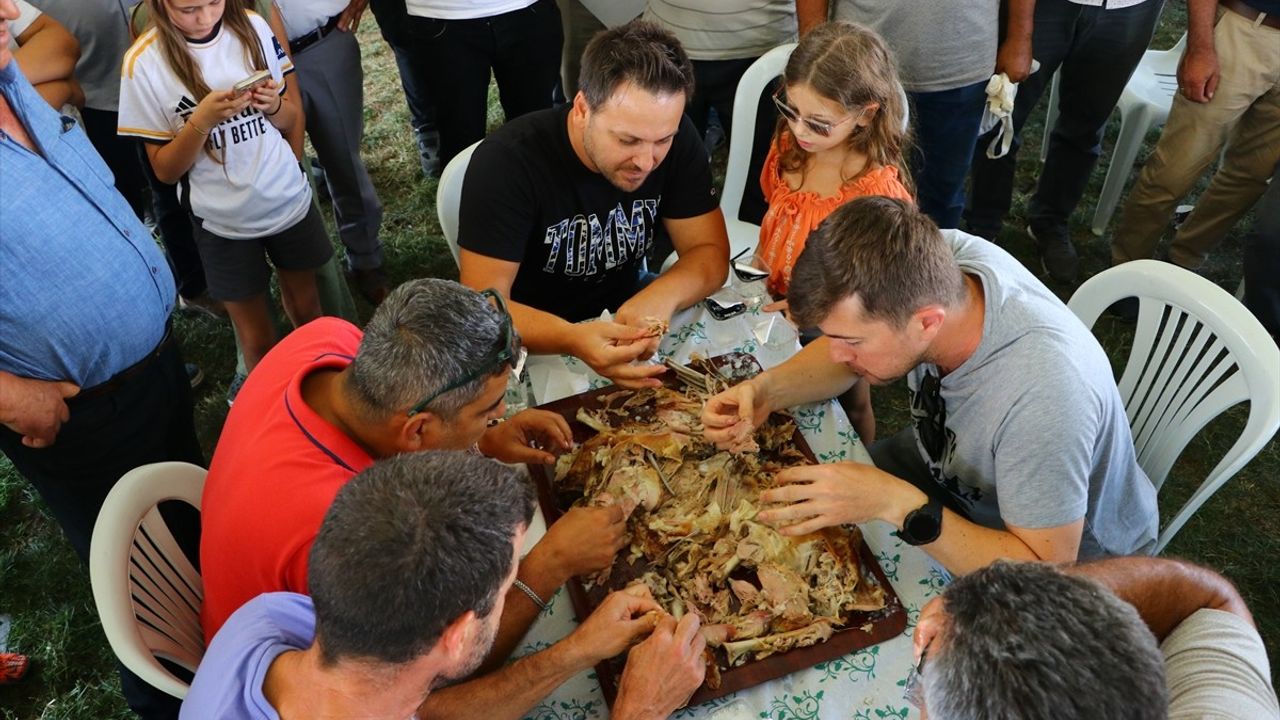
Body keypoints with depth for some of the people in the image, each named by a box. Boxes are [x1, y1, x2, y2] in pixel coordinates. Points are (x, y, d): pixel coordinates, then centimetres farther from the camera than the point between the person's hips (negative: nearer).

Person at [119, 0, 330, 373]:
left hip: (289, 200, 2)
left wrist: (274, 105, -19)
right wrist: (201, 120, -27)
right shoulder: (144, 62, -15)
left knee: (307, 309, 21)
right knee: (257, 338, 12)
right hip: (225, 222, -2)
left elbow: (291, 120, 4)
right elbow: (165, 170, -11)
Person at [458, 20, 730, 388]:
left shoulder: (676, 140, -14)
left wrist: (661, 296, -34)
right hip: (536, 339, -3)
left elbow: (710, 252, -11)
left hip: (626, 308, 4)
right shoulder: (506, 162, -26)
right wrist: (572, 340, -48)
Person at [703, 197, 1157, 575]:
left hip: (1069, 554, -5)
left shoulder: (1044, 393, -43)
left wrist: (899, 505, -42)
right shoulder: (935, 260, -25)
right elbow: (843, 356, -5)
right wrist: (767, 390, -23)